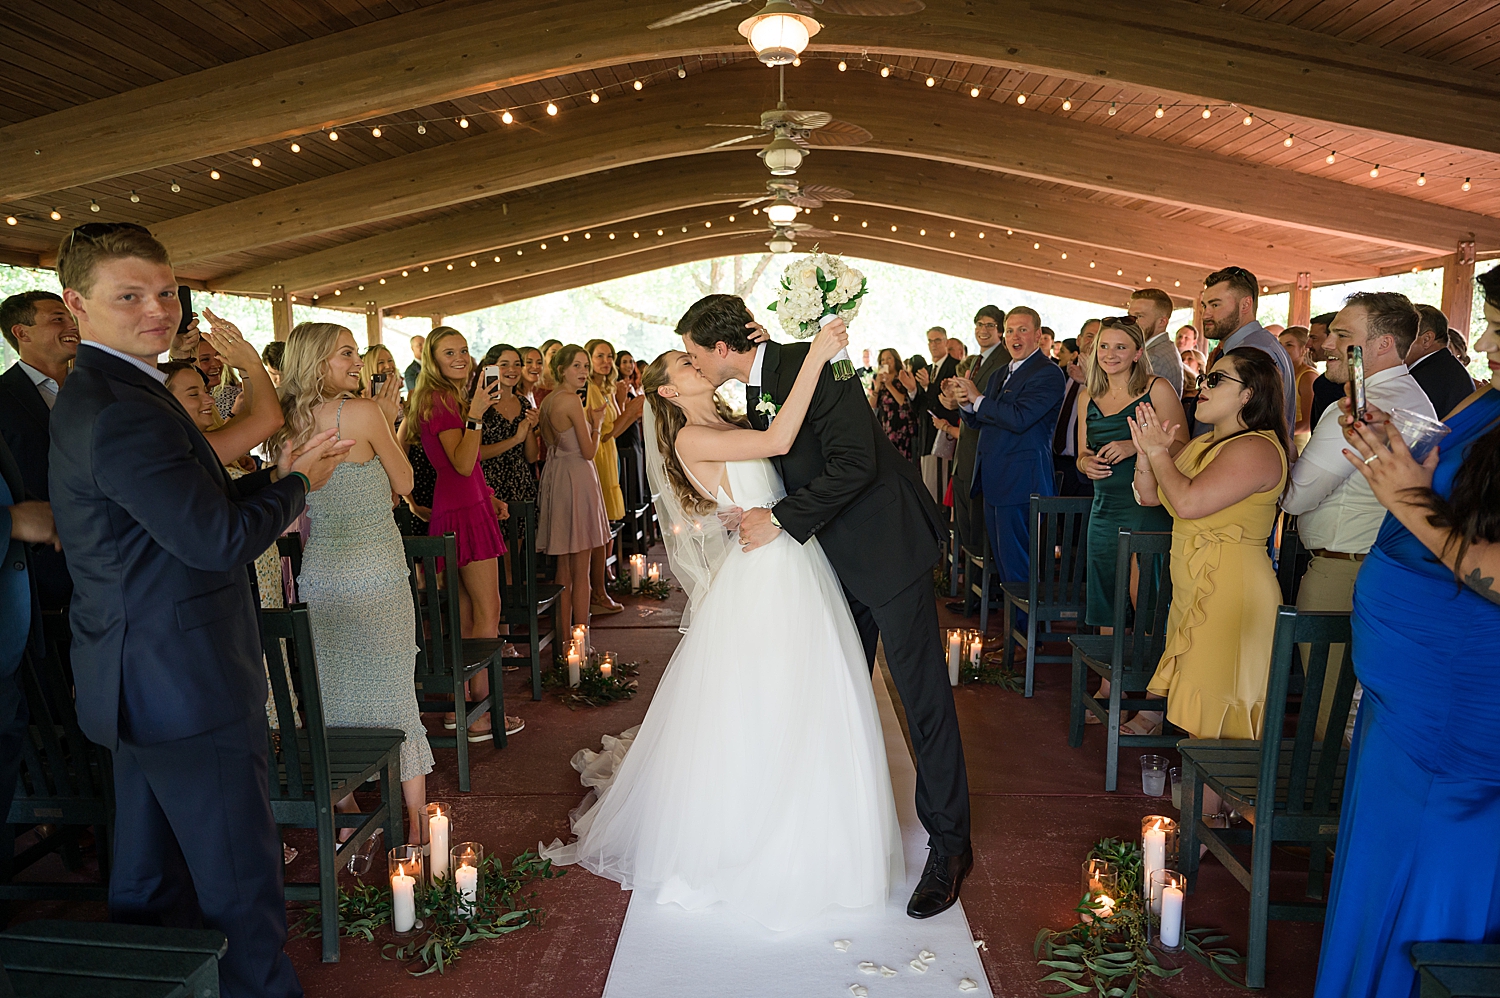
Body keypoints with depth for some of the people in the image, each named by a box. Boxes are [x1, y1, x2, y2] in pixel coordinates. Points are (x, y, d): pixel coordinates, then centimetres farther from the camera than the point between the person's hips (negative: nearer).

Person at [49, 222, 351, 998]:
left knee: (148, 876, 24)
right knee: (241, 883, 3)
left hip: (142, 684, 11)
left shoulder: (99, 395, 13)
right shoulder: (123, 410, -22)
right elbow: (217, 541, -22)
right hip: (188, 684, -11)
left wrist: (271, 479, 4)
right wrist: (296, 486, -7)